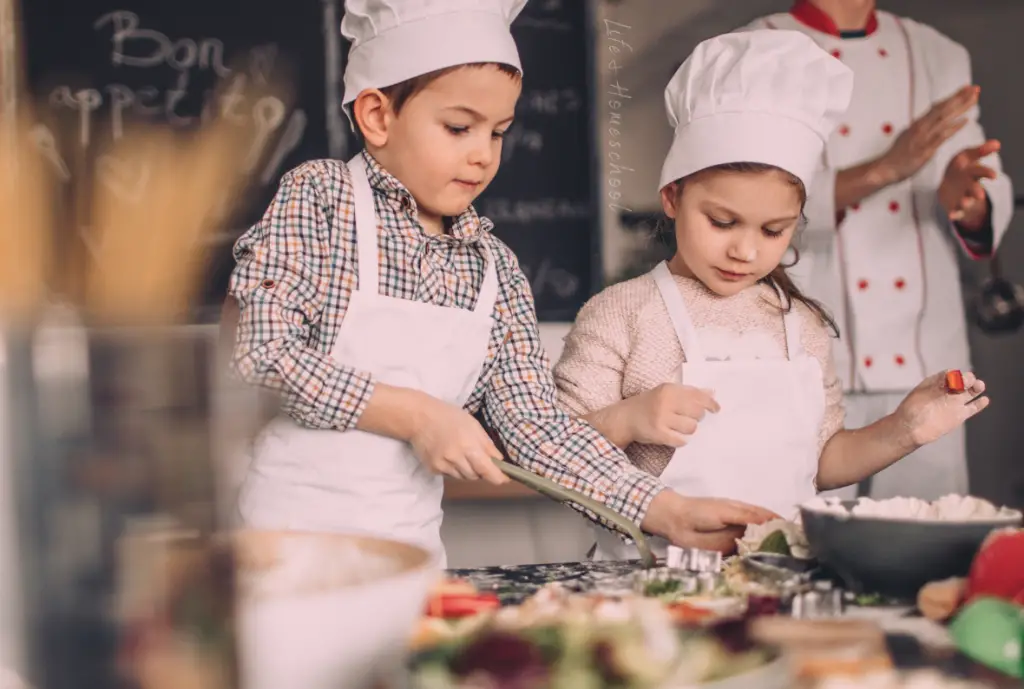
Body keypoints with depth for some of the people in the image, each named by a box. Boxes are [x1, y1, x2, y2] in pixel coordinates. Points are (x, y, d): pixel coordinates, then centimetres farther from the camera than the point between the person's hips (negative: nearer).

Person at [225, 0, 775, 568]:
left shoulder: (494, 268, 4)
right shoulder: (317, 196, -6)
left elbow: (535, 424, 1)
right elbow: (264, 347, -15)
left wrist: (668, 513, -7)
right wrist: (415, 414, -16)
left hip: (411, 534, 4)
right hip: (295, 520, -3)